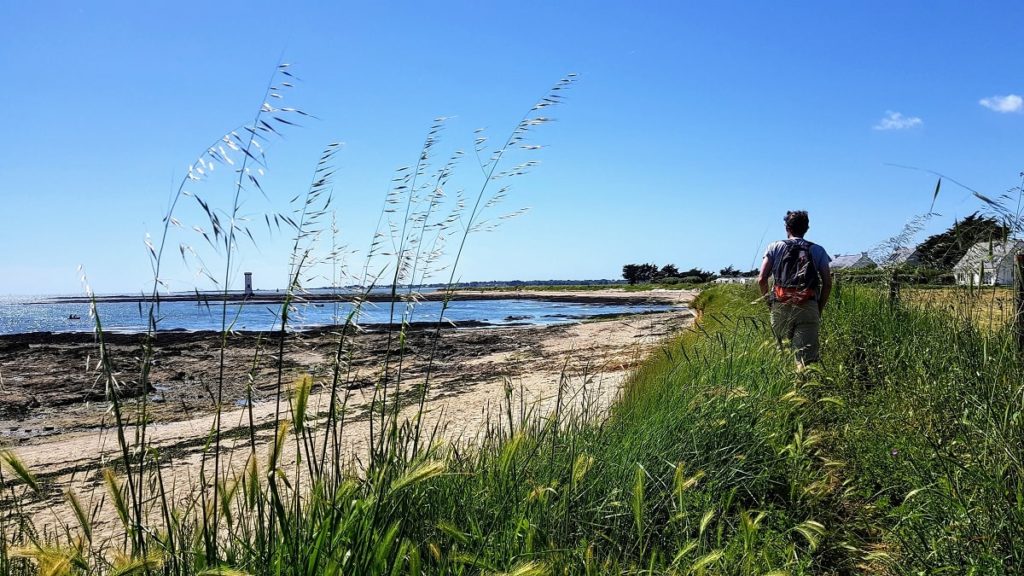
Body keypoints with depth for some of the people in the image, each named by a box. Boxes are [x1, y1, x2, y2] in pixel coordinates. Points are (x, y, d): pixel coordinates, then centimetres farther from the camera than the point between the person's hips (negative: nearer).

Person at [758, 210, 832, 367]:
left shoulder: (775, 247, 10)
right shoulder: (818, 250, 13)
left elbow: (762, 279, 0)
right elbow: (827, 284, 4)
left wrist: (768, 301, 14)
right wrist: (819, 309, 13)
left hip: (780, 308, 0)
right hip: (808, 309, 0)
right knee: (806, 358, -6)